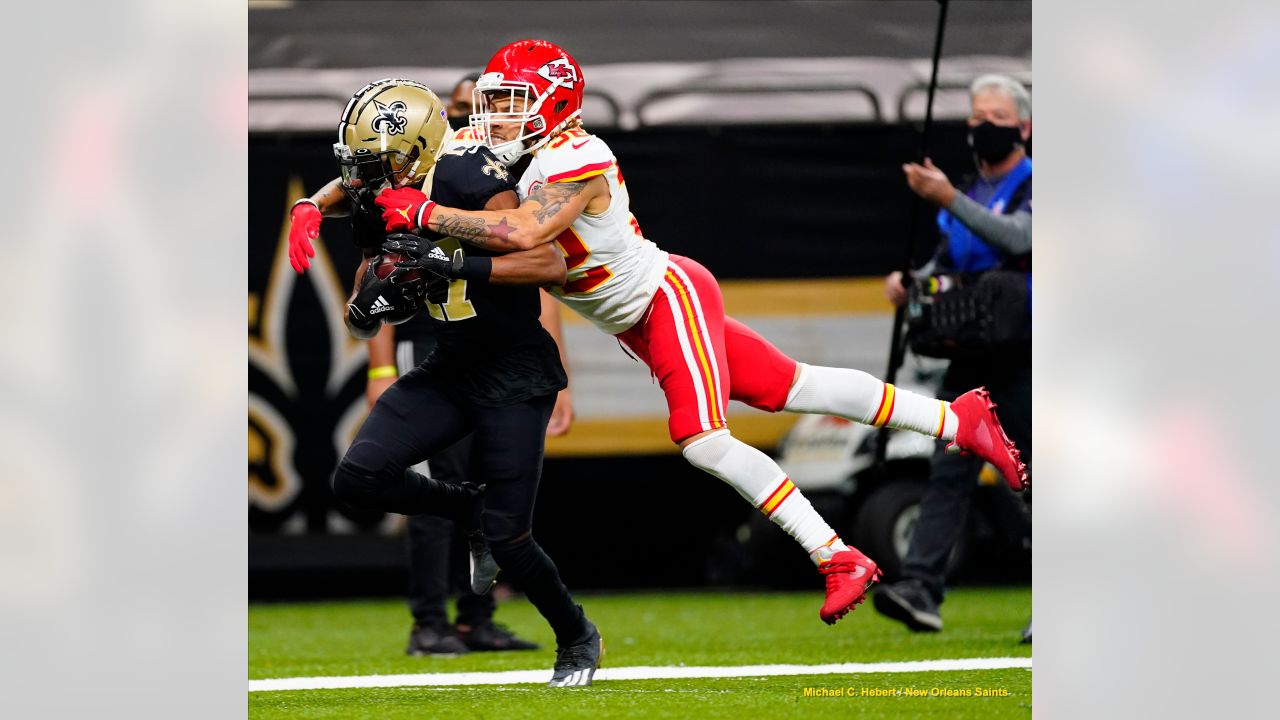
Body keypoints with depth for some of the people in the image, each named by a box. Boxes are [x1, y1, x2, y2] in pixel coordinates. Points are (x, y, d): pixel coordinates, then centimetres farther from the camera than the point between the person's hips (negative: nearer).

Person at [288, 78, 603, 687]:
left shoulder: (470, 182, -21)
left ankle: (578, 639, 21)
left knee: (506, 539, -7)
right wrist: (371, 302, -13)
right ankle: (471, 507, 15)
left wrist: (455, 266, -35)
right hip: (448, 373, 7)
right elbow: (360, 322, 11)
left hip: (515, 378, -7)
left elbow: (549, 265, -28)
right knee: (357, 478, -10)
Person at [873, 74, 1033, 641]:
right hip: (970, 362, 6)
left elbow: (1017, 237, -22)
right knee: (949, 473, -5)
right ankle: (920, 590, -14)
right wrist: (912, 281, 5)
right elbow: (946, 264, 27)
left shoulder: (1036, 190, -3)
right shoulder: (968, 194, 19)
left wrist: (949, 201, -27)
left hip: (1023, 361, -6)